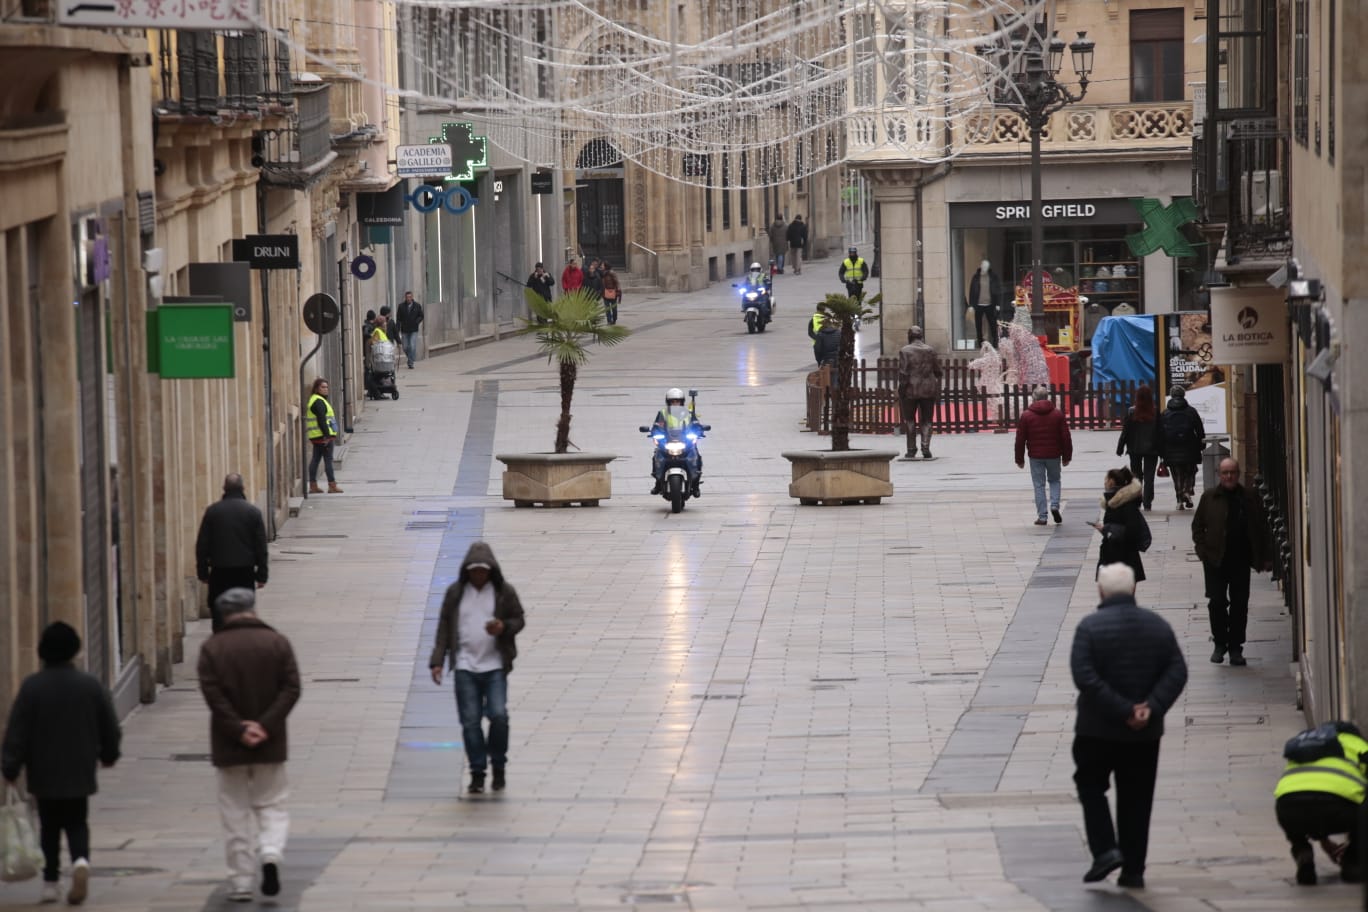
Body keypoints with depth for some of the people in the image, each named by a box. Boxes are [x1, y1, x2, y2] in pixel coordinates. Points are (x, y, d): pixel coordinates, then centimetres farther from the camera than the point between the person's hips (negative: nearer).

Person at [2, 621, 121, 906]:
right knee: (77, 823, 10)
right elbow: (109, 726, 6)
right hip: (79, 772, 1)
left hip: (44, 774, -1)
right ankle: (81, 860, -18)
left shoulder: (32, 687, -11)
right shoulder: (91, 685, -3)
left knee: (49, 827, 11)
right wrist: (108, 754, 23)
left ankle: (51, 882, 11)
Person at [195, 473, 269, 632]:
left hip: (219, 571, 0)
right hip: (245, 571, 0)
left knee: (218, 613, 5)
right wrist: (262, 574, 6)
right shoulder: (253, 512, -2)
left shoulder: (212, 511, -1)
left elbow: (202, 545, 1)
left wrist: (202, 572, 8)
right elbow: (261, 546, 0)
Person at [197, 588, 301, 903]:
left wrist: (238, 730, -13)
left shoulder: (212, 648, -3)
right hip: (270, 745, 0)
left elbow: (212, 694, -12)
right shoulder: (277, 643, 0)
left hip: (228, 747, 0)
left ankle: (241, 883, 7)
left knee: (236, 813, 7)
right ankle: (271, 854, -14)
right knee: (272, 806, 13)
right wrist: (265, 726, -13)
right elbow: (291, 690, -8)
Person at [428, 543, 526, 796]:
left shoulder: (504, 592, 1)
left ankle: (498, 766, 9)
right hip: (464, 667, 1)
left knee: (498, 715, -13)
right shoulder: (455, 592, 4)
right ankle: (477, 773, 9)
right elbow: (444, 628, 7)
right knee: (470, 721, -1)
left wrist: (504, 627, -15)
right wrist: (437, 661, 1)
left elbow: (519, 620, 8)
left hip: (495, 667, -1)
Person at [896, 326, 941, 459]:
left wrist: (901, 391, -7)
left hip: (911, 390, -2)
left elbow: (903, 373, -12)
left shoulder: (905, 351, -7)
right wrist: (937, 390, 19)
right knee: (926, 420, 8)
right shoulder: (930, 350, 3)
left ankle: (911, 450, 9)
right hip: (928, 390, 2)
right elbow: (937, 371, 6)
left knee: (910, 420, 11)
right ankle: (925, 447, -9)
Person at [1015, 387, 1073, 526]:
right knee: (1054, 480, 20)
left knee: (1039, 485, 5)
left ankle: (1042, 516, 2)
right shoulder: (1058, 414, 1)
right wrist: (1066, 456, 9)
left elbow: (1020, 439, -1)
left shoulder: (1026, 416, -2)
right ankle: (1055, 505, -2)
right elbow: (1066, 437, 1)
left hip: (1035, 457, -1)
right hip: (1054, 455, 1)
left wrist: (1020, 459, 6)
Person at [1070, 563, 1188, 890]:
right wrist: (1152, 708, -12)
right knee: (1136, 800, 11)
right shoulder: (1158, 626, 2)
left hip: (1097, 729, -3)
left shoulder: (1090, 627, -10)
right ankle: (1133, 870, 11)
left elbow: (1085, 676, -19)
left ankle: (1104, 849, -4)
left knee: (1090, 788, 14)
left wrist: (1123, 711, -18)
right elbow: (1177, 673, -4)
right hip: (1146, 733, 3)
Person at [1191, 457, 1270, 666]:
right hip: (1216, 561, -1)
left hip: (1241, 560, 1)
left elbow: (1261, 529, 8)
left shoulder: (1249, 499, 4)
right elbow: (1197, 526, 7)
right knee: (1217, 602, -3)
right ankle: (1220, 643, 13)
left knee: (1240, 605, 3)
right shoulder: (1209, 498, 2)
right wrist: (1204, 550, -5)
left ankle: (1235, 647, 11)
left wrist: (1263, 558, 4)